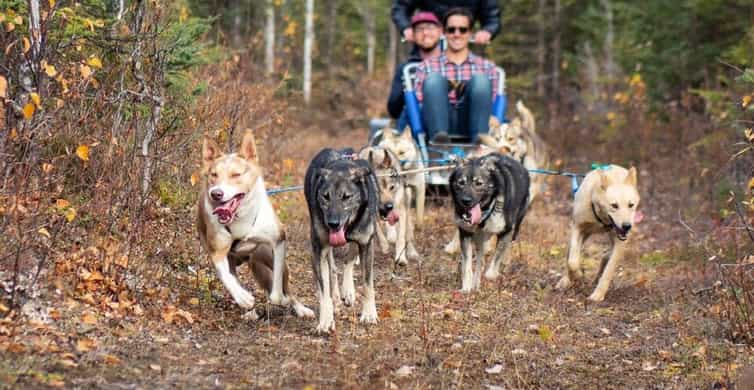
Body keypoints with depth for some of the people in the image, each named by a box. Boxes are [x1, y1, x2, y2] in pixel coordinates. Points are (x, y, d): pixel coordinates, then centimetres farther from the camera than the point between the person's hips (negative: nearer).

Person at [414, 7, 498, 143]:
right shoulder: (427, 66, 20)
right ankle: (439, 135, -44)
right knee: (434, 78, -22)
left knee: (480, 79, -21)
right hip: (440, 124, 0)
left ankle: (480, 138, -38)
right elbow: (417, 106, 9)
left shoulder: (487, 67, 23)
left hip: (471, 125, 0)